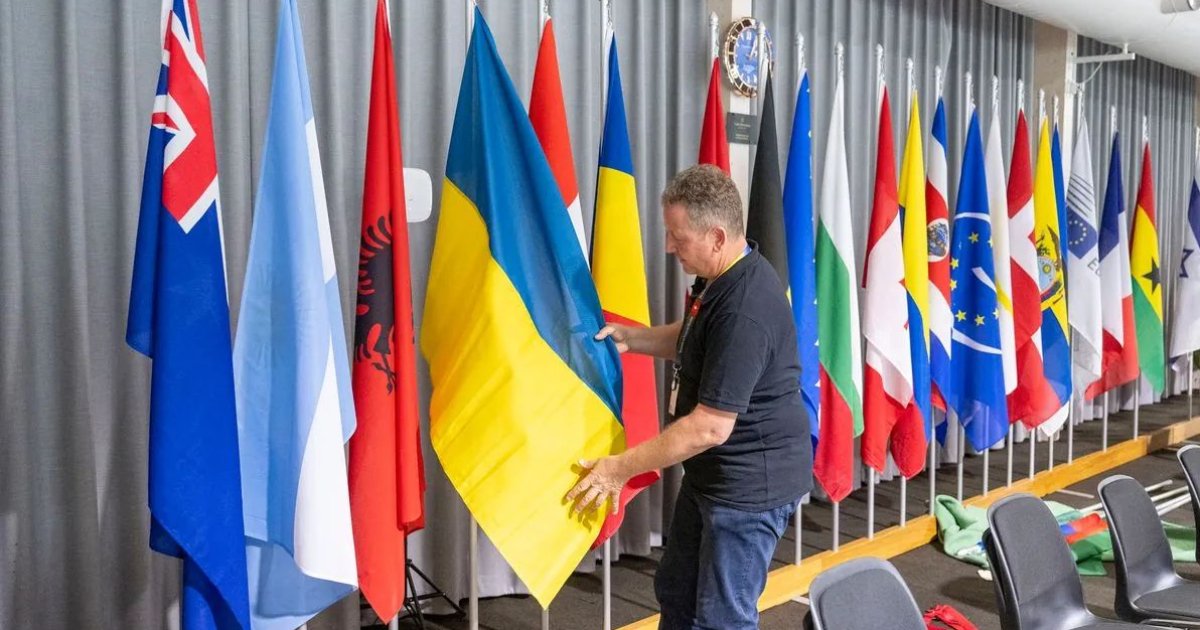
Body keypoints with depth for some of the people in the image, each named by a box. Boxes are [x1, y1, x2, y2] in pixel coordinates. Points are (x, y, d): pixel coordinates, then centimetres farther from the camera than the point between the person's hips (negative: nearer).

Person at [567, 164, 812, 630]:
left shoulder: (745, 311, -30)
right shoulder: (718, 278, 3)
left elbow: (711, 426, -29)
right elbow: (691, 340, 23)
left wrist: (622, 468, -21)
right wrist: (629, 338, 5)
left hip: (751, 483, -10)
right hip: (712, 472, 10)